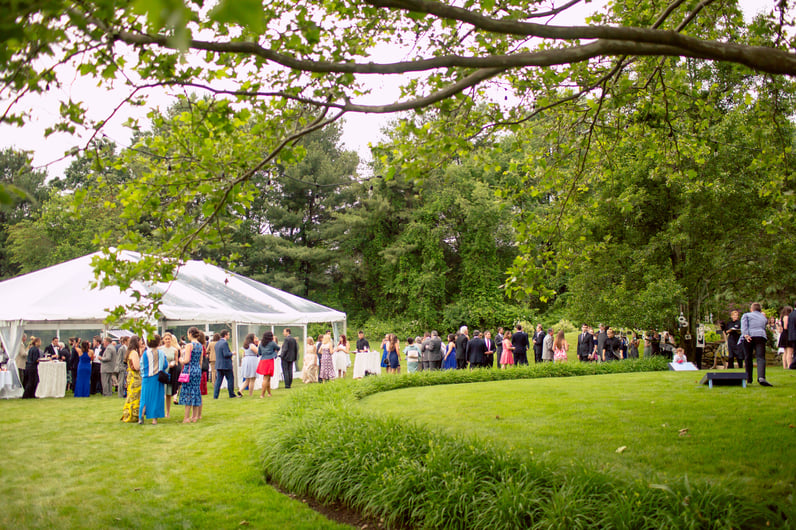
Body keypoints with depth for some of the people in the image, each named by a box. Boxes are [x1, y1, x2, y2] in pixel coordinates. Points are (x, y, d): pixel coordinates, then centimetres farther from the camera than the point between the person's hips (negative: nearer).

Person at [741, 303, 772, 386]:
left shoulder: (746, 315, 18)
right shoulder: (764, 318, 28)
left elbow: (744, 324, -1)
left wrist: (745, 335, -14)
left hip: (749, 337, -1)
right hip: (761, 336, 1)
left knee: (748, 358, 13)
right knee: (761, 358, -12)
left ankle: (749, 378, 20)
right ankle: (761, 377, -34)